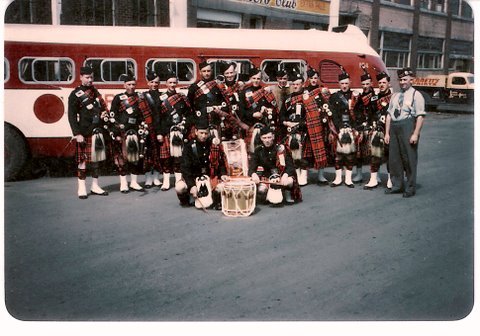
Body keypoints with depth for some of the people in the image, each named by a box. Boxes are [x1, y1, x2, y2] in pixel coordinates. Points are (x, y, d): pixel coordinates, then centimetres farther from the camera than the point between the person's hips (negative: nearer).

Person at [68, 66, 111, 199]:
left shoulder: (95, 92, 15)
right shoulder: (75, 95, -4)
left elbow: (104, 107, 23)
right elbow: (72, 117, -8)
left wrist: (105, 114, -1)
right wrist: (77, 134, -15)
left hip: (99, 131, 6)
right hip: (85, 133, -6)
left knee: (97, 159, 9)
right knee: (83, 160, -3)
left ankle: (95, 186, 19)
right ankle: (81, 188, 4)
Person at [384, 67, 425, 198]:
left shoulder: (416, 95, -3)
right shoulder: (395, 95, 17)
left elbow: (420, 116, -11)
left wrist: (415, 134, -17)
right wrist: (387, 133, 11)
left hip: (408, 127, -6)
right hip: (394, 127, 6)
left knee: (409, 158, 0)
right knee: (393, 158, 10)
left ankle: (410, 188, 10)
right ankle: (397, 186, 23)